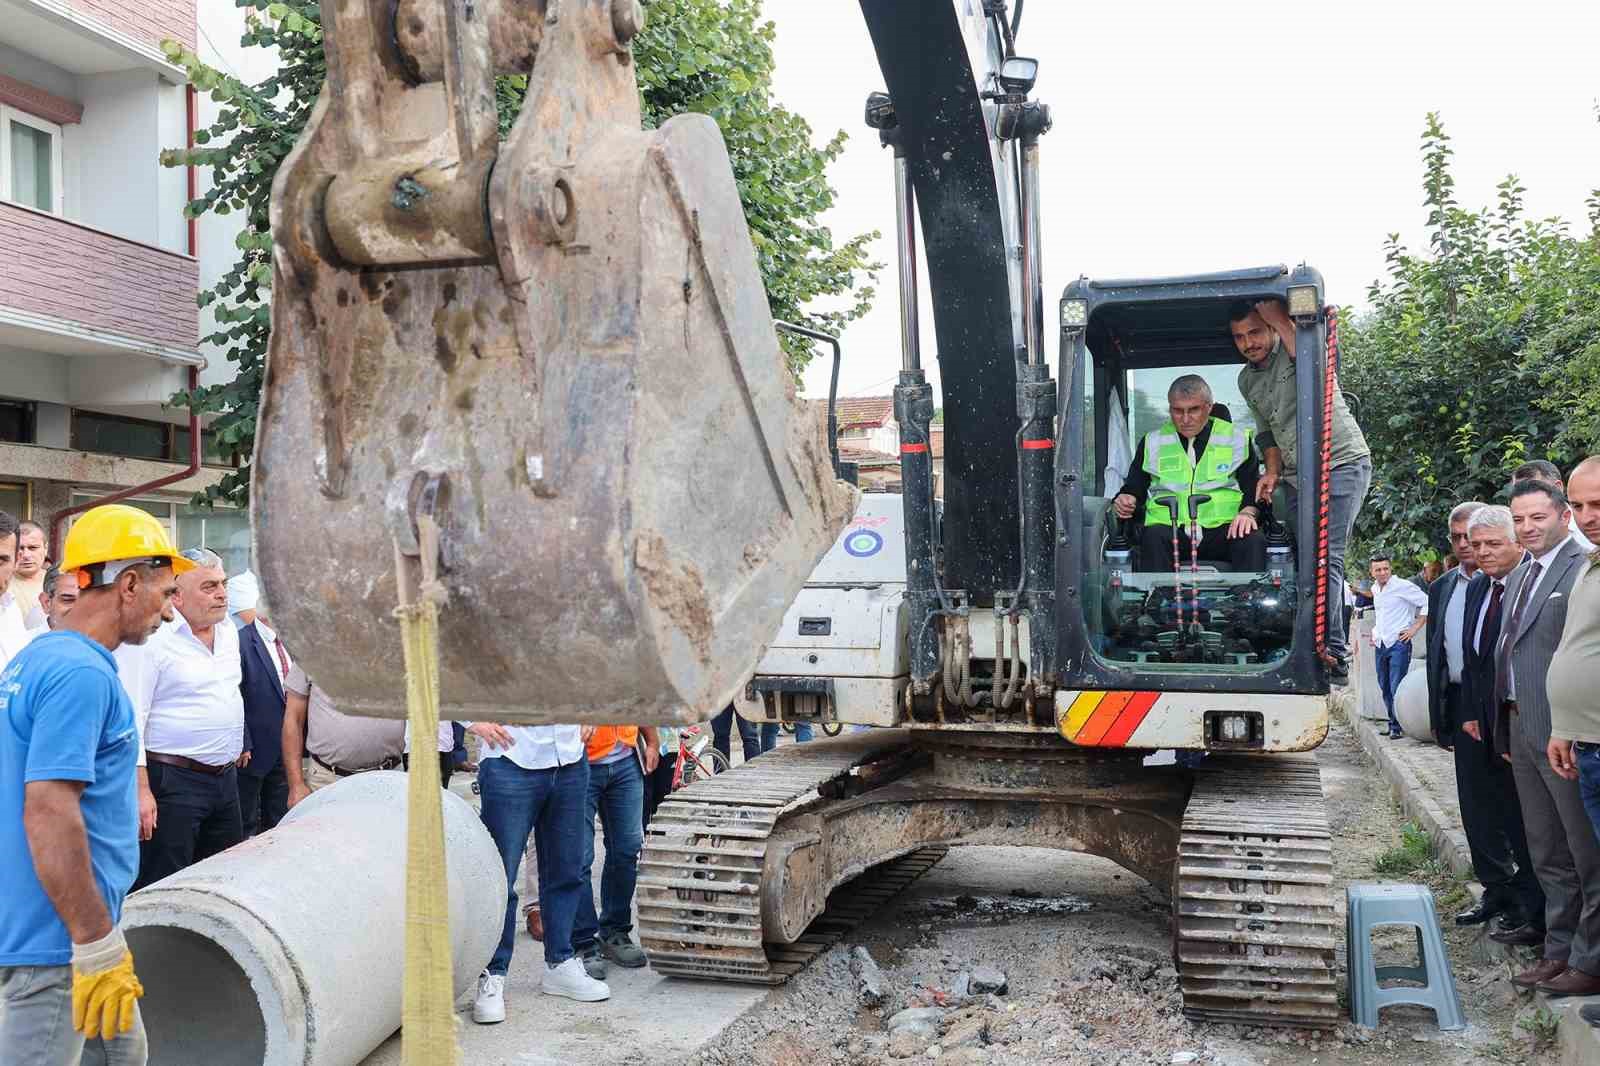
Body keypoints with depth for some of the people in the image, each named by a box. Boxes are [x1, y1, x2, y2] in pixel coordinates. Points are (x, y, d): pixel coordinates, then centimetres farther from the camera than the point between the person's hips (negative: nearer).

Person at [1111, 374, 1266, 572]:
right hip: (1169, 529, 0)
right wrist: (1124, 501, -3)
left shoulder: (1236, 439, 16)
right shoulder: (1152, 442, 19)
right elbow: (1134, 487, 21)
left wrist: (1248, 512, -11)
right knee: (1153, 537, -34)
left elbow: (1253, 489, 11)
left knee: (1253, 541, -32)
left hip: (1222, 528, 0)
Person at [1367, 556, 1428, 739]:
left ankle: (1397, 727, -5)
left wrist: (1415, 628, -11)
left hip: (1398, 643, -8)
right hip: (1380, 645, 8)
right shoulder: (1375, 589, 13)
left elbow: (1427, 604, -10)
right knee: (1385, 687, 12)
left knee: (1397, 688, -11)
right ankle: (1393, 723, 22)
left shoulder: (1402, 586, -10)